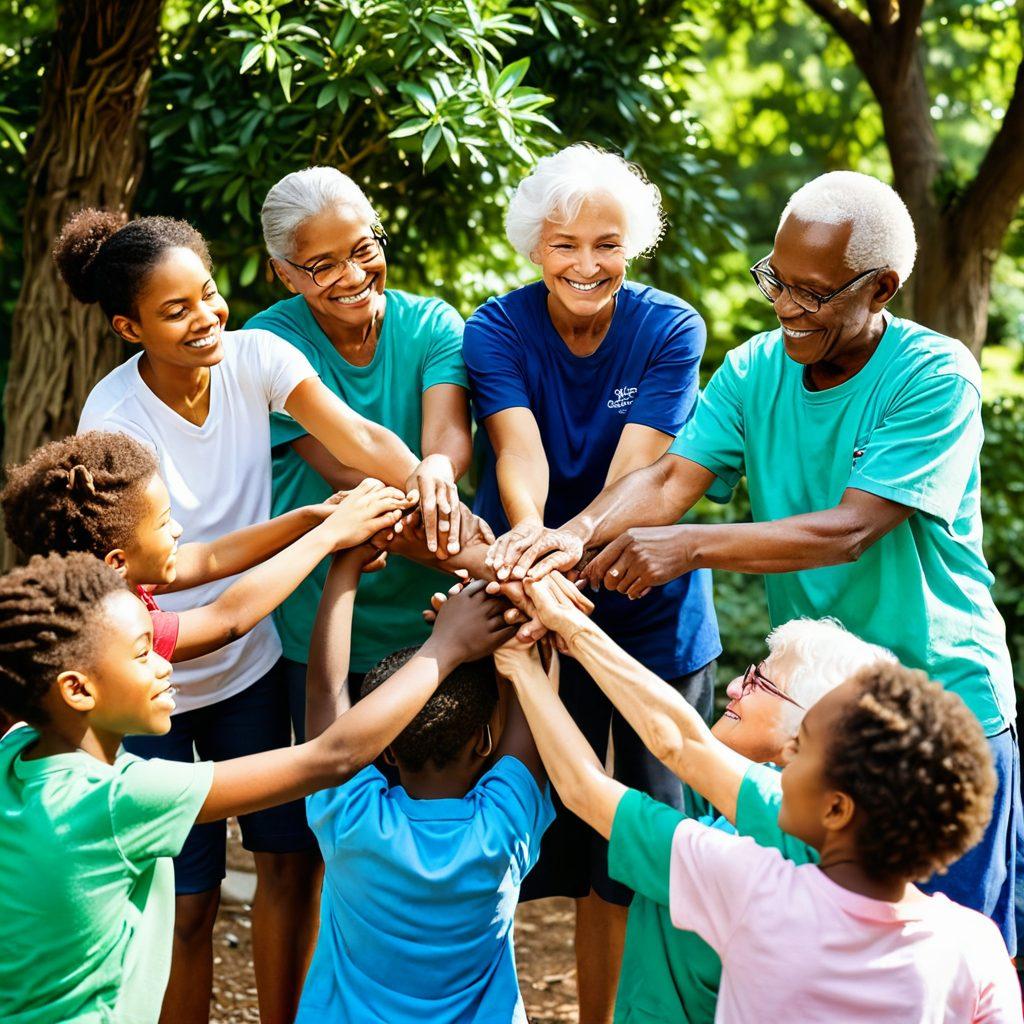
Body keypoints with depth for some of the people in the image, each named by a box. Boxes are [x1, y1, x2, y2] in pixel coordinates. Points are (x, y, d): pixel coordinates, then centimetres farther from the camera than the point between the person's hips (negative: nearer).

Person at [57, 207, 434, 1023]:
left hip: (249, 658, 4)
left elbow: (361, 438, -25)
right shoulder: (114, 419, -22)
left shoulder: (253, 356, -12)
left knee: (294, 852, 8)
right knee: (187, 895, 2)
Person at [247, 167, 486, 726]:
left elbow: (450, 432, -19)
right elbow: (340, 466, -22)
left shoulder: (431, 323, -3)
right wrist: (435, 507, -39)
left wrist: (437, 472, -45)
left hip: (431, 616, 2)